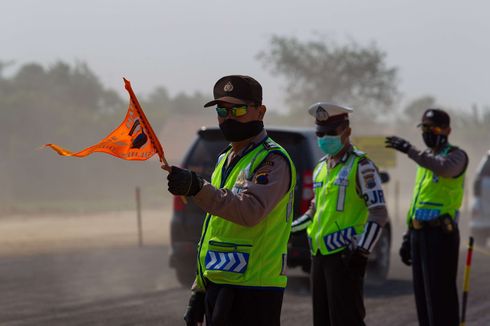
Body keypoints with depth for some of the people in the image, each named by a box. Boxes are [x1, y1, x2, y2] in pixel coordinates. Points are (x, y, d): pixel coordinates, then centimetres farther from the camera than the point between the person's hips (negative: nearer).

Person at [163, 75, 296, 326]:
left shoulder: (272, 160, -10)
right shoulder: (225, 160, 20)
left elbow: (250, 210, -29)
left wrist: (198, 188, -42)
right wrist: (200, 290, 21)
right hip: (217, 286, 9)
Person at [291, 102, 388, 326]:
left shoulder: (360, 166, -8)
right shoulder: (321, 167, 16)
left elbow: (378, 213, -12)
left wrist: (362, 252, -20)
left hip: (345, 255, -8)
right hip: (320, 254, 8)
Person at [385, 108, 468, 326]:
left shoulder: (456, 156, -6)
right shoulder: (427, 159, 21)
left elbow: (444, 168, -33)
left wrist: (410, 150, -32)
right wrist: (408, 238, 20)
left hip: (441, 235, -8)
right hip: (420, 234, 8)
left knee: (441, 298, -9)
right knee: (423, 296, 9)